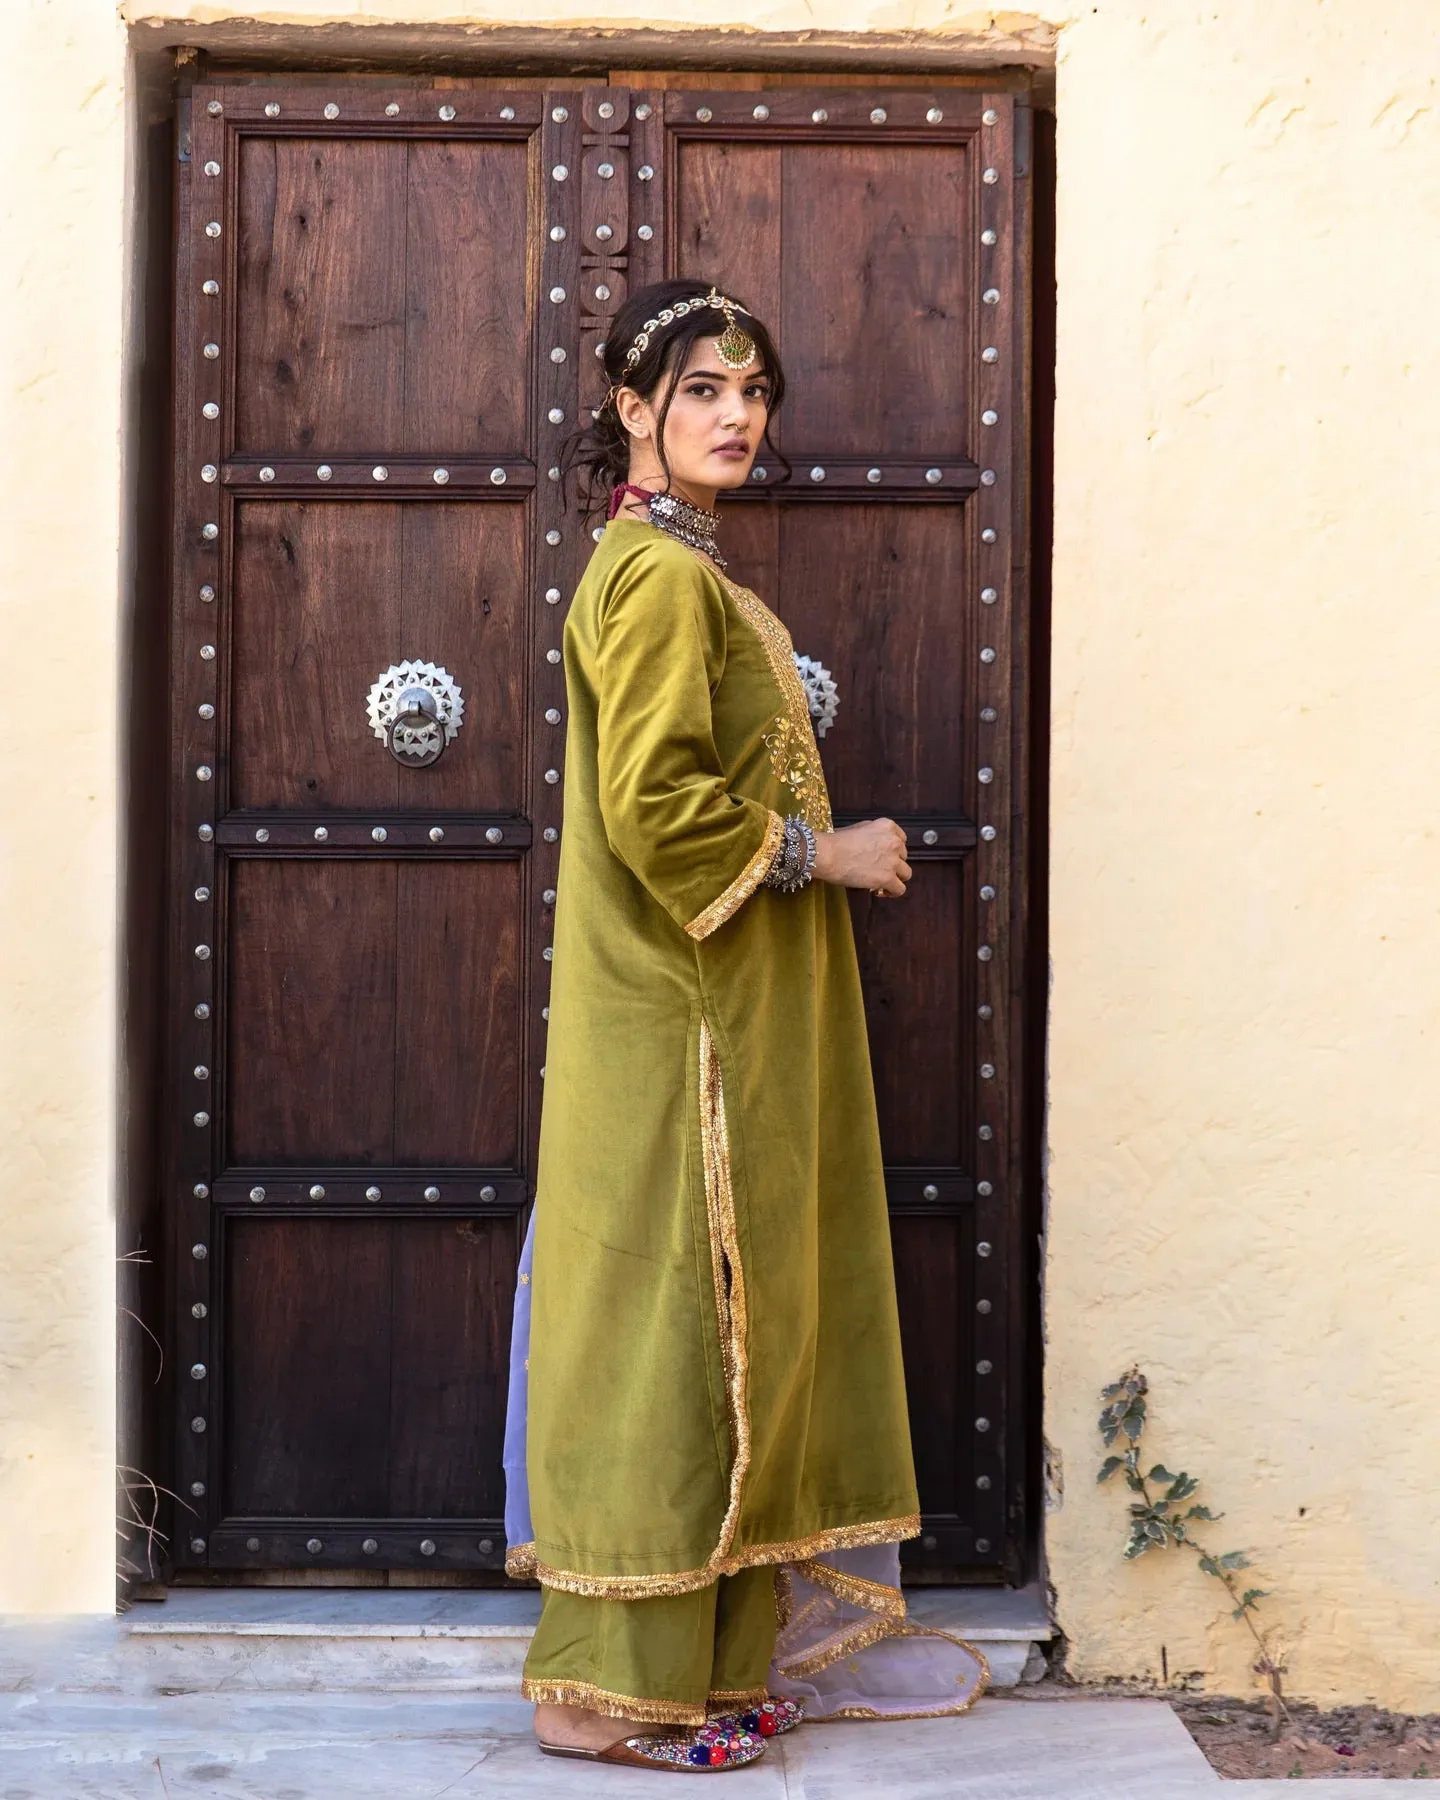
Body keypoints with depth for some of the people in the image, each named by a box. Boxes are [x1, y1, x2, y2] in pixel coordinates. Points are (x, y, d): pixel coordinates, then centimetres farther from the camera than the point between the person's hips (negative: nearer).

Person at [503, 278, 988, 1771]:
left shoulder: (678, 567, 18)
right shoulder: (660, 575, -14)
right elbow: (658, 808, -22)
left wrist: (823, 846, 14)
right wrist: (829, 852, -13)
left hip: (723, 1010, 10)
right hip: (683, 1022, -10)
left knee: (723, 1317, 12)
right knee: (669, 1318, -5)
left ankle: (724, 1643, 21)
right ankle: (621, 1685, 5)